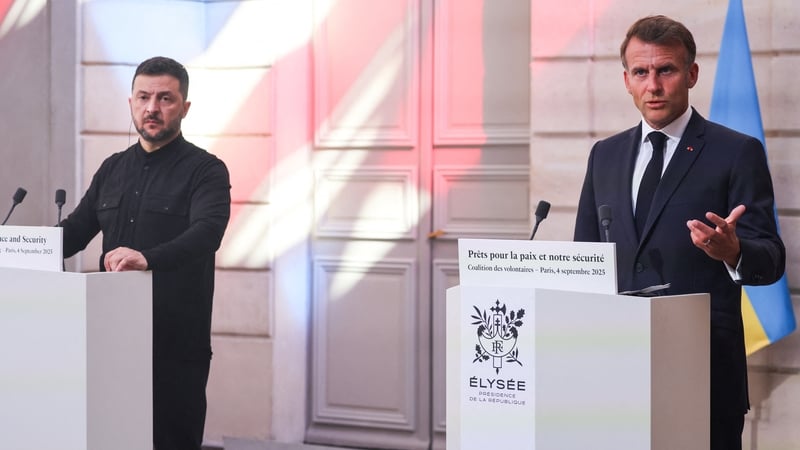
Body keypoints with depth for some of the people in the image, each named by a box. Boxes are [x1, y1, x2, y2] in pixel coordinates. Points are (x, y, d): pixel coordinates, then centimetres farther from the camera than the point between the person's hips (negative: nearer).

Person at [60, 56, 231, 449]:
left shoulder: (206, 170, -4)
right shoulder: (113, 169, 15)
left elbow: (206, 233, -21)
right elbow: (75, 230, 15)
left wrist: (148, 258, -39)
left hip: (176, 345, -5)